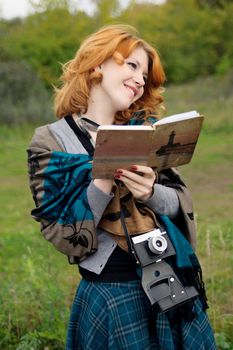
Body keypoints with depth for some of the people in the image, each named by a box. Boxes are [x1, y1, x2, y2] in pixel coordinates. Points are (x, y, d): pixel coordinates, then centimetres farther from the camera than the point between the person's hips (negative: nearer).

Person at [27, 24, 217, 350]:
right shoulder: (52, 140, -5)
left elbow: (183, 204, 2)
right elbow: (62, 235, -11)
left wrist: (151, 192, -18)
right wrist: (103, 181, -24)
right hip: (111, 295, -4)